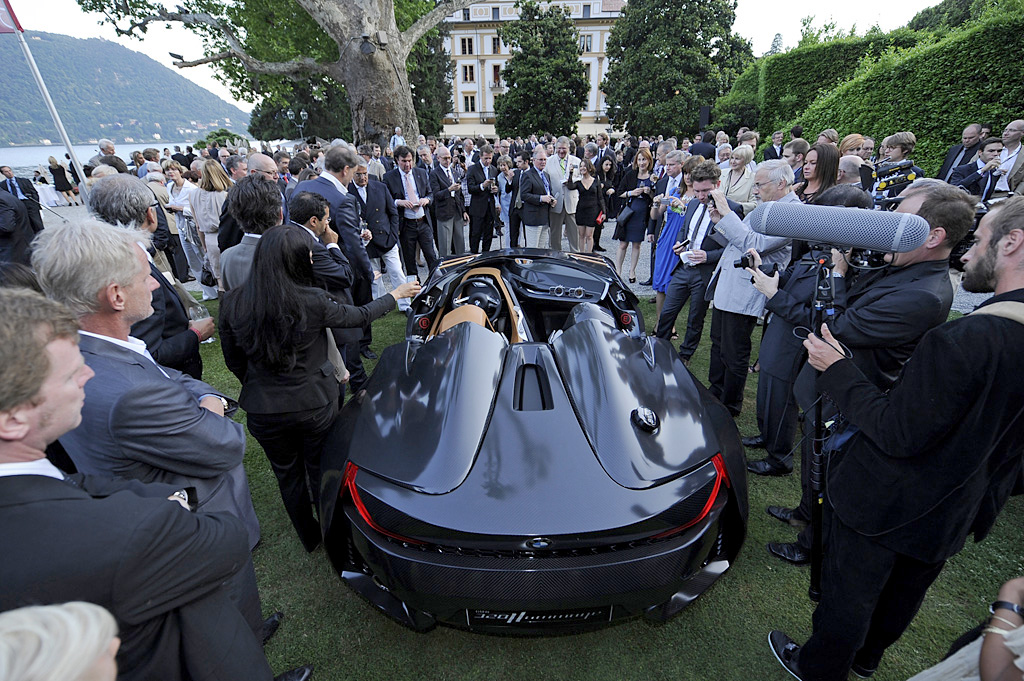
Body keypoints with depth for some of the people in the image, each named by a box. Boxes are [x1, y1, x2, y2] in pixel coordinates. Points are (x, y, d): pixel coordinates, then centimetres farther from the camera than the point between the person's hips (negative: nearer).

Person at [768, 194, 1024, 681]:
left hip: (882, 507, -7)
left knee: (847, 598, 17)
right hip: (951, 516, 8)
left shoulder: (967, 339, -32)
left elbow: (897, 434, -28)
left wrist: (837, 371, -18)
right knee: (902, 595, 30)